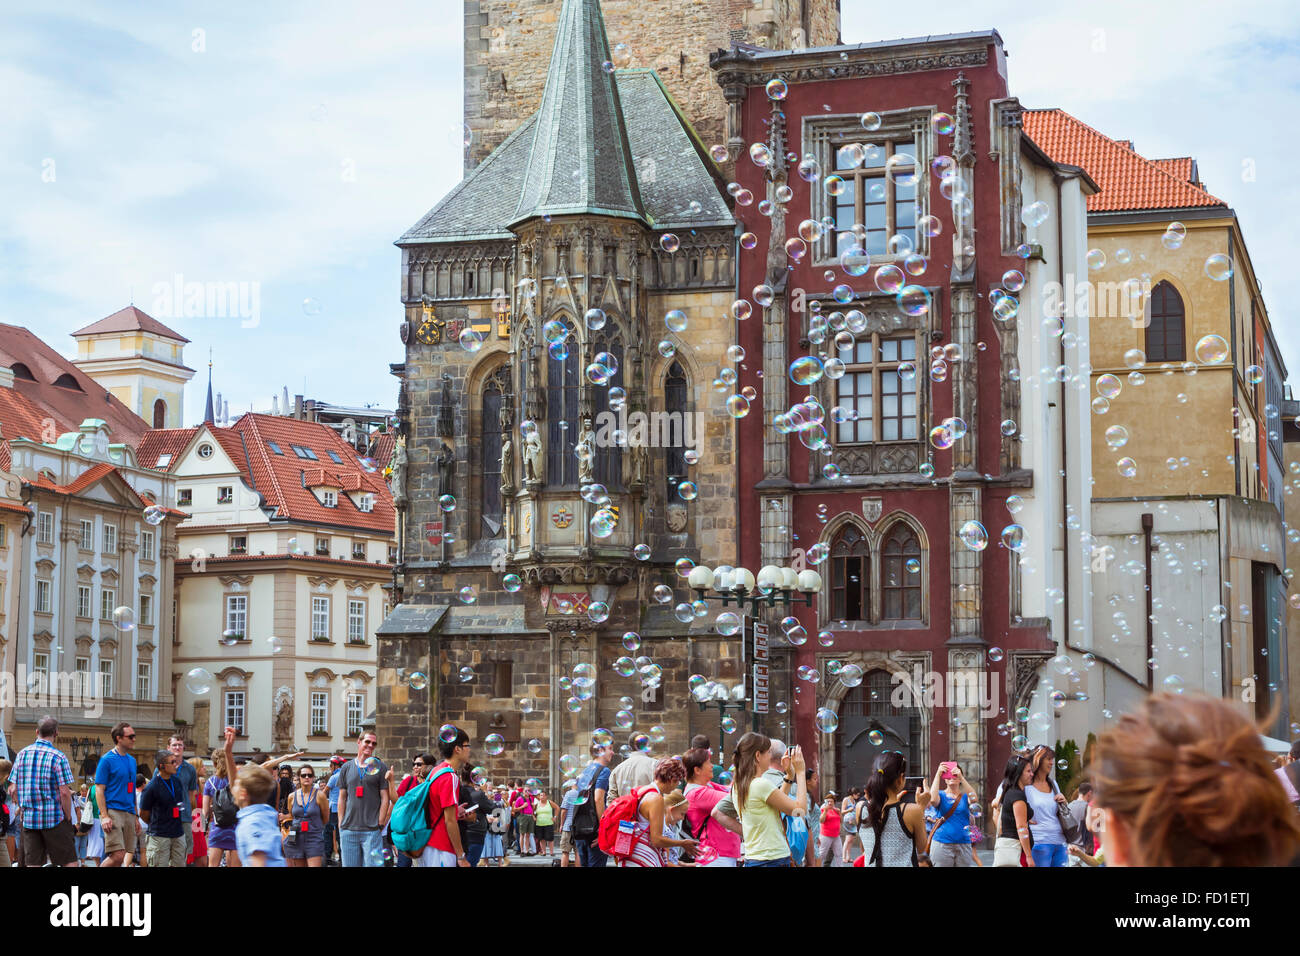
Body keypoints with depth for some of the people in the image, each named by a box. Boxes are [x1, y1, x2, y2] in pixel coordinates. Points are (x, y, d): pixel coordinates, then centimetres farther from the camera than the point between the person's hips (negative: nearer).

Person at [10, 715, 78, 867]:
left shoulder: (22, 754, 5)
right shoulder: (57, 757, -10)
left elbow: (13, 790, 6)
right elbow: (64, 792, -14)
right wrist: (68, 818, -3)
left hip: (29, 820, 5)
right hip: (54, 819, -5)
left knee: (32, 863, 5)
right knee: (69, 861, 1)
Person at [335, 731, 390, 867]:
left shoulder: (380, 767, 4)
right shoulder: (347, 768, 12)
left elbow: (385, 798, 1)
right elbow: (342, 798, 14)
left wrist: (380, 824, -7)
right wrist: (341, 825, 7)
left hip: (372, 831, -3)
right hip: (348, 830, 3)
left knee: (372, 863, -7)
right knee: (349, 864, 4)